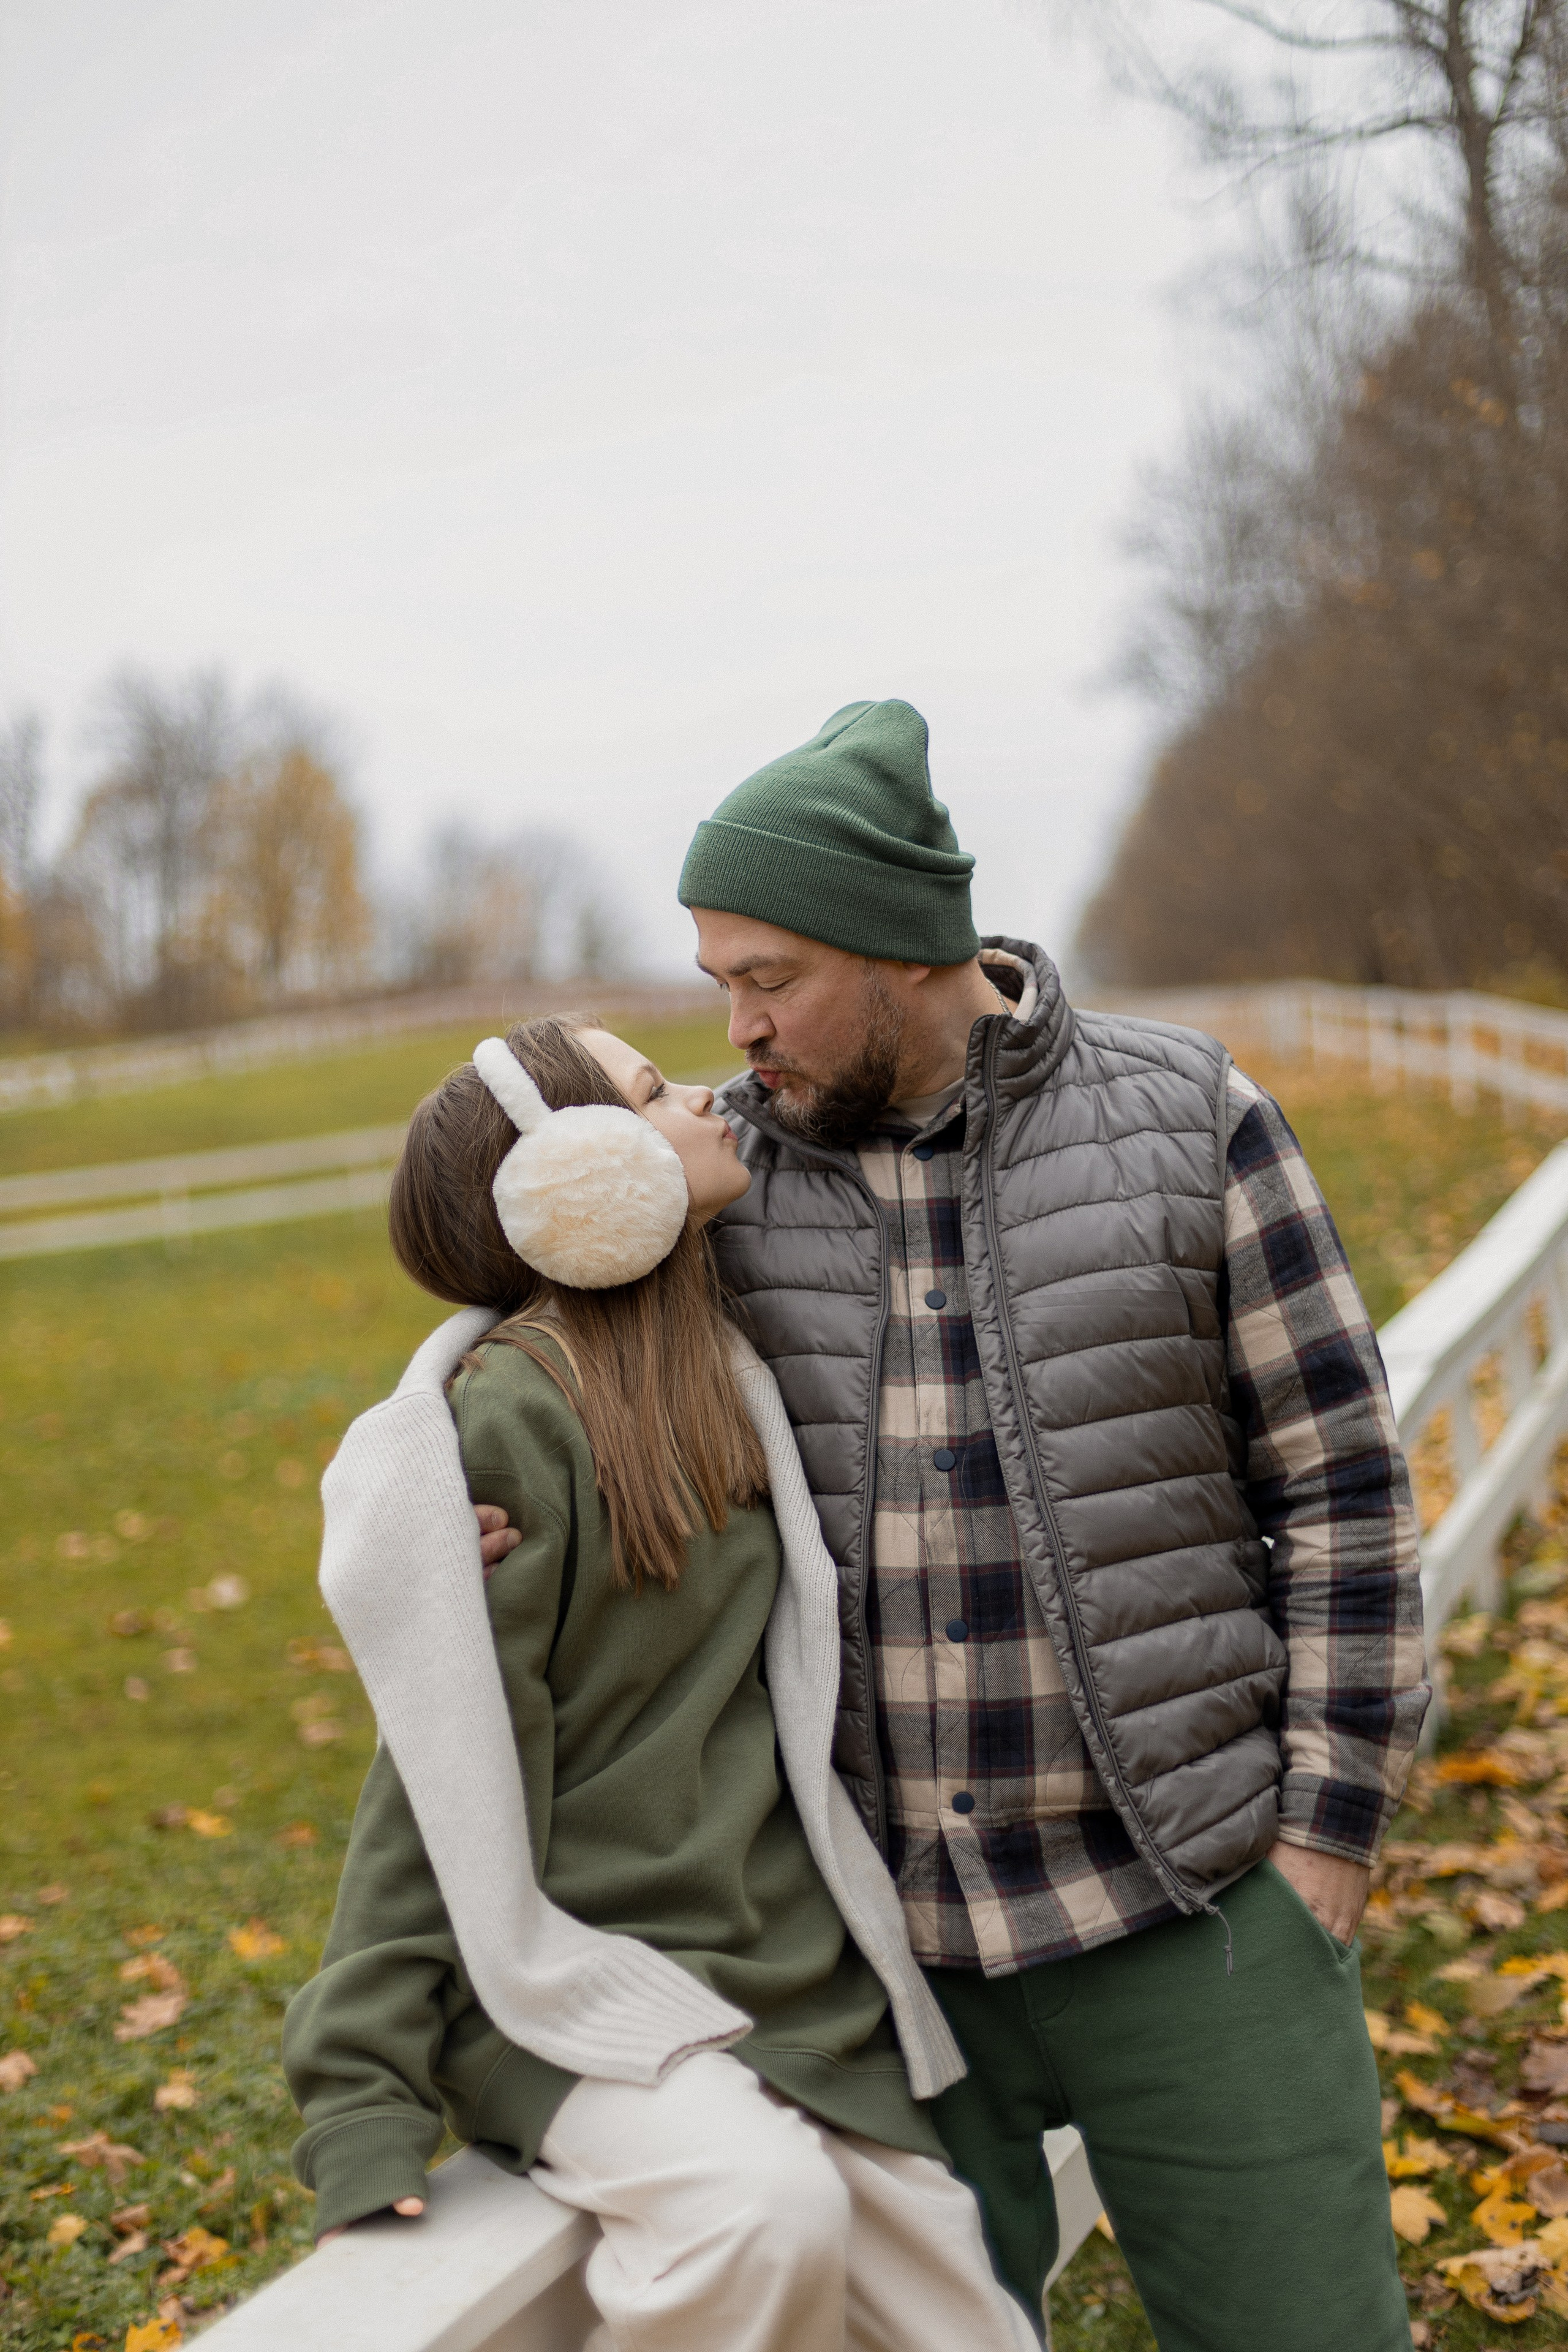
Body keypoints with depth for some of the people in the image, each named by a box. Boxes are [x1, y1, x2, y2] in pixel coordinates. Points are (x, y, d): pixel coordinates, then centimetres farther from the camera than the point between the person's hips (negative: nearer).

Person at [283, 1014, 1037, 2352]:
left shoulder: (718, 1382, 8)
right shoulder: (509, 1416, -16)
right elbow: (447, 1787, -15)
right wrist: (365, 2109, -16)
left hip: (800, 1992, 7)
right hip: (589, 1996, -7)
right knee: (766, 2206, -33)